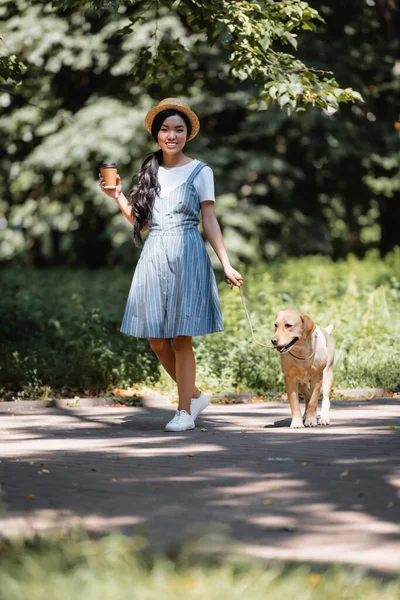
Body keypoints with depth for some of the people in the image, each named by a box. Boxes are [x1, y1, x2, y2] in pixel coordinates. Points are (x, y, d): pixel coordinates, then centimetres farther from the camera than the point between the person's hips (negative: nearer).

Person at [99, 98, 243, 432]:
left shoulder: (200, 172, 2)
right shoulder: (150, 172, 13)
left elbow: (210, 223, 0)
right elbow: (141, 223, 15)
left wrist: (227, 265, -6)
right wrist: (118, 197, 4)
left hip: (186, 256, -4)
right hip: (154, 257, 4)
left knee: (180, 339, -5)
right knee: (157, 342, 3)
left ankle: (185, 411, 4)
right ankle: (195, 395, 22)